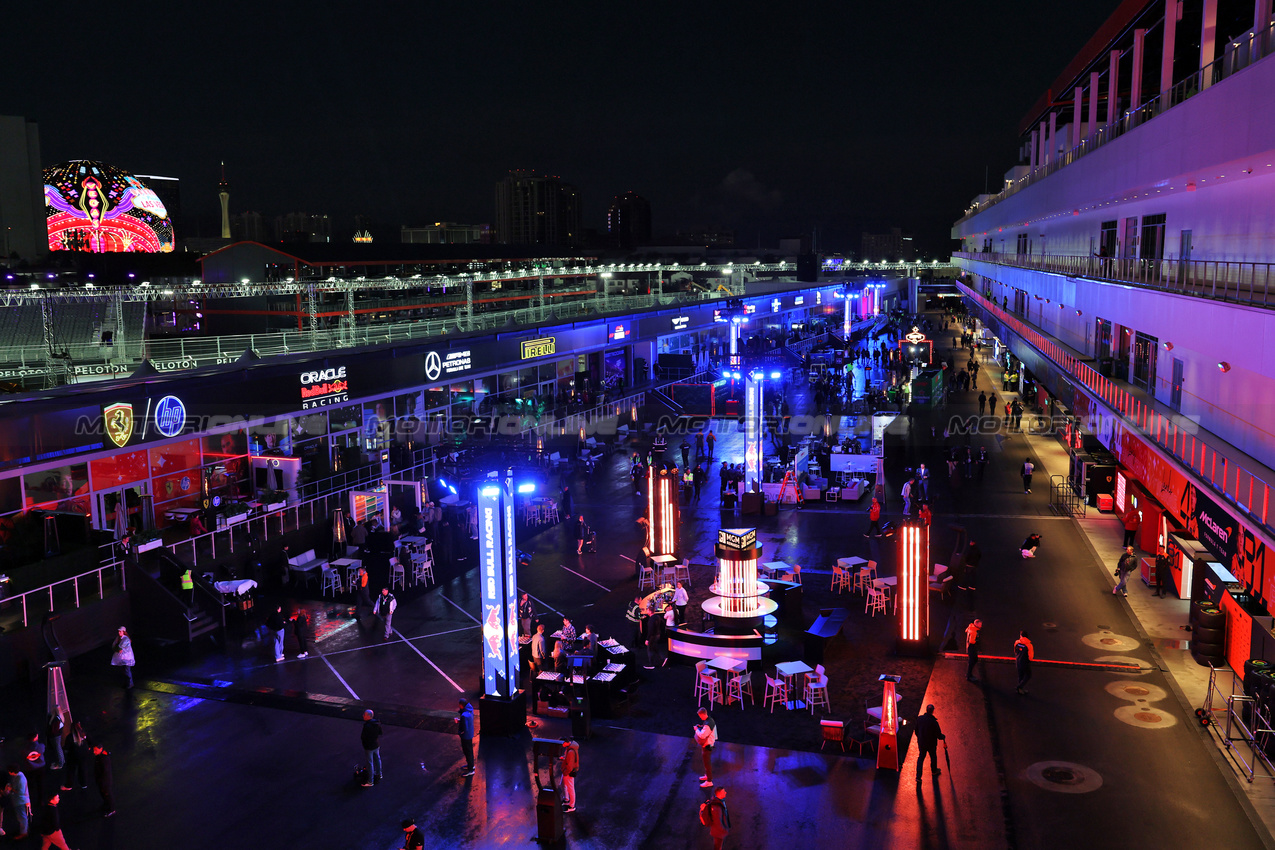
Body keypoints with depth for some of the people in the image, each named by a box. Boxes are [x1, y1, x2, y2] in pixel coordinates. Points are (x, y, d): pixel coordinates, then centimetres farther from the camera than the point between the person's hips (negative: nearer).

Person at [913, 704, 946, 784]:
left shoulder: (919, 719, -15)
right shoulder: (934, 722, -28)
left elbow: (916, 731, 0)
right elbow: (939, 735, -17)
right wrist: (943, 737, 6)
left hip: (921, 743, 3)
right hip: (931, 744, -3)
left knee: (921, 757, 18)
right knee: (933, 757, 24)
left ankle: (918, 776, 14)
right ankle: (934, 771, 48)